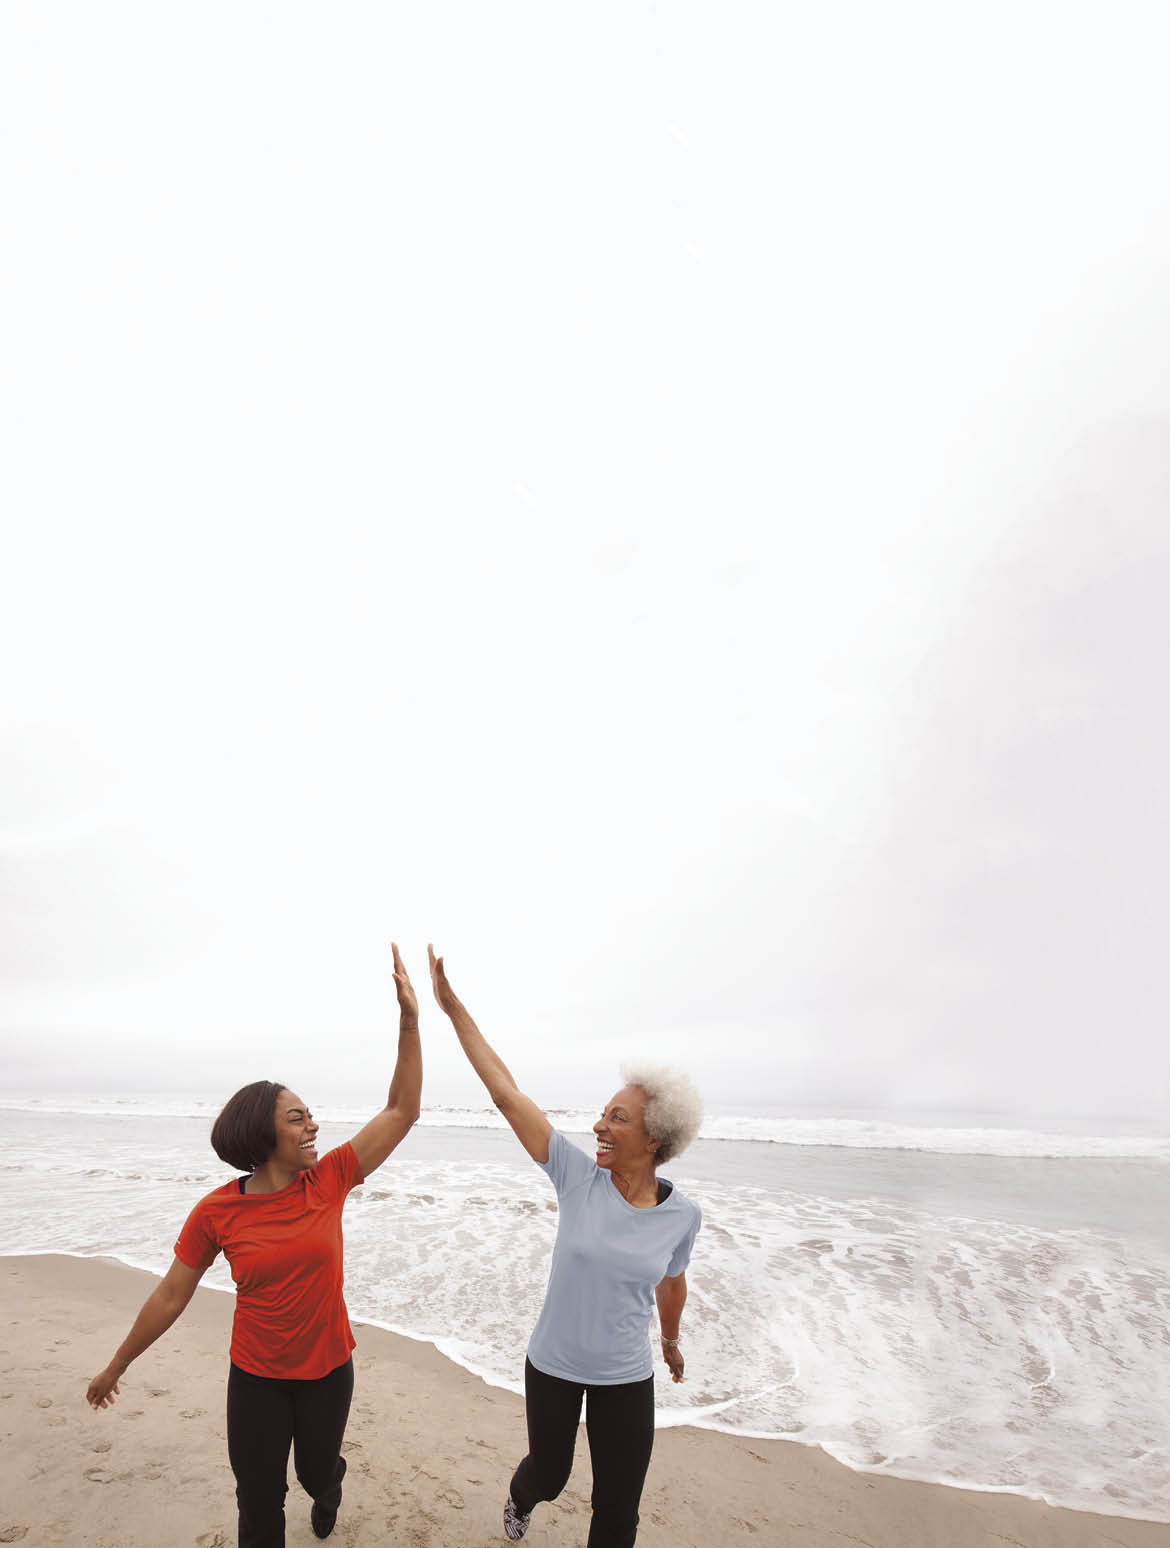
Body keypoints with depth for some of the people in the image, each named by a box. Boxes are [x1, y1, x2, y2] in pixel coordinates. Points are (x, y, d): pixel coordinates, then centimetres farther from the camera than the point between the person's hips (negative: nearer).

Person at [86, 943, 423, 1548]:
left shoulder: (329, 1180, -15)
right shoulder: (216, 1212, -17)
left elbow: (401, 1111, -20)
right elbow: (170, 1296, -2)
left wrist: (409, 1020, -29)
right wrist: (116, 1366, 8)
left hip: (327, 1369, 2)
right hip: (255, 1378, -1)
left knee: (317, 1470, 24)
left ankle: (327, 1487, 60)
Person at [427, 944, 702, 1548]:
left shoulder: (682, 1215, -16)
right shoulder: (577, 1175, -20)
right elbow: (505, 1092, -26)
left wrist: (671, 1341, 24)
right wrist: (451, 1005, -30)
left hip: (626, 1379, 0)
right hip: (552, 1365, 0)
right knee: (548, 1476, 23)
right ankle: (521, 1496, 59)